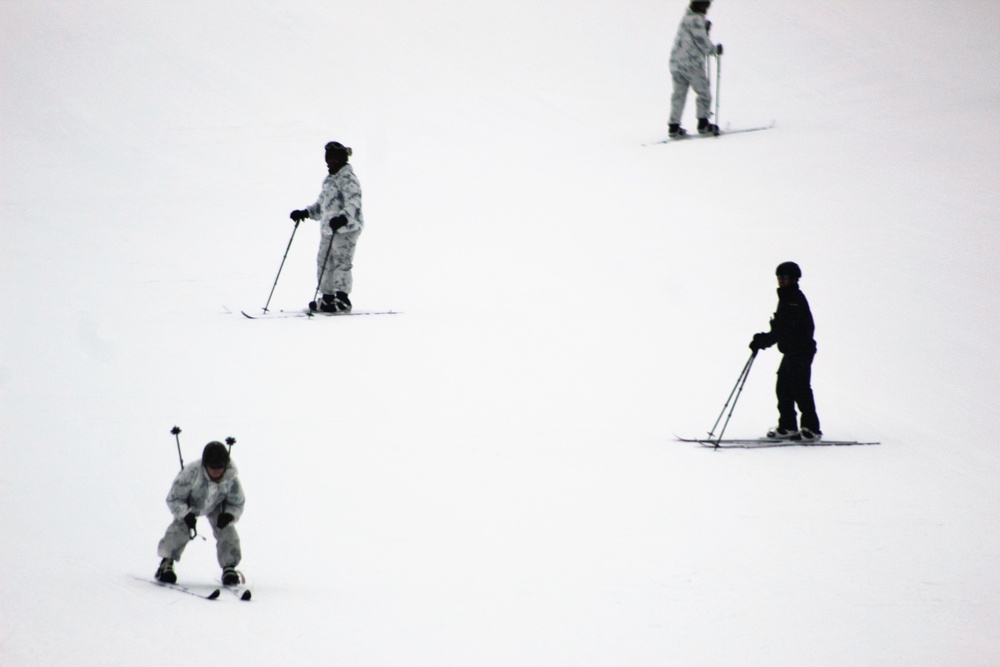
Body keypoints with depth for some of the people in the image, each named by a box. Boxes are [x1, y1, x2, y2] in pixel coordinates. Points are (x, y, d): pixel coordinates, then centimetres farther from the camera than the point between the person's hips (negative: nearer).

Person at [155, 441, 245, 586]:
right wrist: (186, 514, -43)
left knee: (227, 530, -16)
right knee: (180, 527, -22)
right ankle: (166, 563, -8)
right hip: (189, 506, -2)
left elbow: (237, 503, -14)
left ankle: (229, 567, -2)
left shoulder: (231, 478, -31)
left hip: (217, 506, 2)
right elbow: (174, 499, -27)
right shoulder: (191, 473, -39)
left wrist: (229, 515, -35)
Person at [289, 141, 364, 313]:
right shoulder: (330, 180, 21)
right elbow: (321, 205, 30)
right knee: (324, 262, 8)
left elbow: (353, 205, -21)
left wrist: (343, 218, -37)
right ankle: (328, 298, 15)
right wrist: (305, 213, 19)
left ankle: (342, 299, -9)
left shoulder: (348, 179, -9)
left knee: (341, 262, -10)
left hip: (346, 229, -10)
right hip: (328, 229, 10)